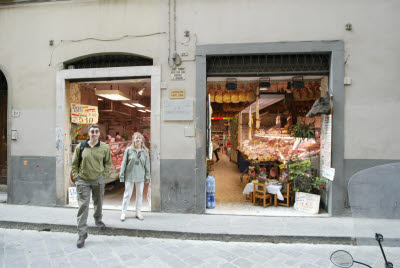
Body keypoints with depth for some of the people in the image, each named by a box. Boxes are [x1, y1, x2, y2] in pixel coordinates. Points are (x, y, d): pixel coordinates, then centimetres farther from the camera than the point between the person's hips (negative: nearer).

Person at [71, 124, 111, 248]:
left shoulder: (105, 147, -3)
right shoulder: (80, 147, -3)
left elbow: (108, 163, 6)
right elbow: (74, 164, 4)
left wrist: (104, 175, -1)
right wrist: (76, 177, -2)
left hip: (98, 180, 1)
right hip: (83, 181, -1)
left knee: (98, 203, 19)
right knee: (83, 206, -2)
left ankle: (98, 220, 47)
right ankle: (82, 234, 8)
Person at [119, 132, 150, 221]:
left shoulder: (145, 151, 2)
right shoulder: (129, 150, -3)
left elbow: (147, 165, 4)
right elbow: (124, 163, -1)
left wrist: (147, 177, 4)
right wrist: (122, 175, -2)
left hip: (140, 177, 2)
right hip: (129, 176, -2)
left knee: (140, 194, 11)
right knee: (127, 194, 7)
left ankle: (138, 213, 26)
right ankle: (123, 213, 21)